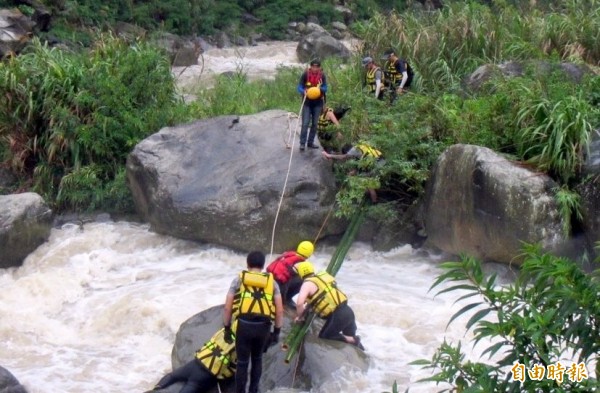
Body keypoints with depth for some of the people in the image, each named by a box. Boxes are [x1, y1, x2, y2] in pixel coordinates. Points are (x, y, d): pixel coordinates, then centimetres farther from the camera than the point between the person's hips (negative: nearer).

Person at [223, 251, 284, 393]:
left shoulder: (238, 280, 6)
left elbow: (227, 308, 3)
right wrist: (277, 331, 13)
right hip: (262, 327, 2)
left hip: (244, 325, -2)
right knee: (257, 359, 23)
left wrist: (227, 328, 12)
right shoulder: (272, 282, 9)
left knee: (242, 363, 9)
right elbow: (280, 310, 5)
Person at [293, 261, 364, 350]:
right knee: (350, 336, 27)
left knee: (324, 337, 13)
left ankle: (353, 340, 2)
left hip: (337, 316, -7)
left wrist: (299, 317, 3)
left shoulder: (307, 284, -4)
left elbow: (299, 303, -16)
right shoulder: (324, 275, 16)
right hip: (348, 311, 7)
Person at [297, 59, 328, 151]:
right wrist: (304, 91, -27)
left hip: (318, 103, 3)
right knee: (305, 123, -8)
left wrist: (319, 89, -24)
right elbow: (299, 87, -6)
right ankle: (302, 143, -5)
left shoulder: (322, 76, -2)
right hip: (307, 102, -3)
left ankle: (310, 142, 18)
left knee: (315, 123, 8)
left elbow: (325, 88, -2)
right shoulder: (305, 74, -8)